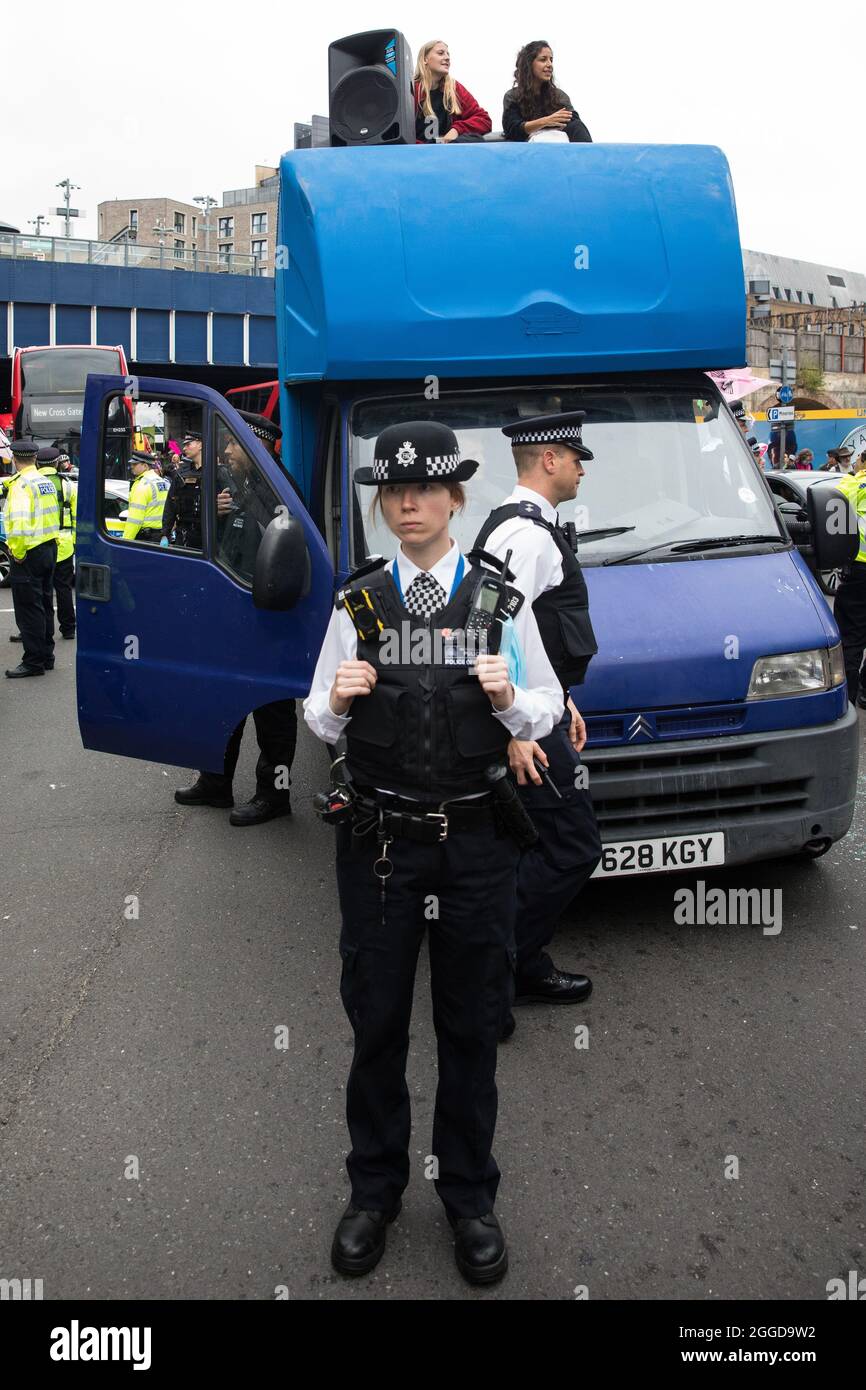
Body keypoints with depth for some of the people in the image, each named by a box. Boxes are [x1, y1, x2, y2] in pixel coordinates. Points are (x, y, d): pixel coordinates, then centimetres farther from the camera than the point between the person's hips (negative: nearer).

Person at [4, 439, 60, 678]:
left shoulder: (21, 484, -16)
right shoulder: (47, 483, 10)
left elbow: (20, 523, -27)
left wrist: (18, 553, -18)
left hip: (28, 554, -9)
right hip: (49, 549, 9)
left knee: (28, 609, -3)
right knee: (44, 606, 16)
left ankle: (33, 662, 0)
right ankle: (46, 656, 23)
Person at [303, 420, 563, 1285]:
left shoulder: (502, 602, 2)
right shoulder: (357, 605, 4)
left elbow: (546, 713, 6)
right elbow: (321, 726, 8)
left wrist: (509, 698, -15)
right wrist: (337, 702, -13)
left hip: (475, 841, 0)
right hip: (378, 840, 1)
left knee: (472, 1026, 11)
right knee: (375, 1024, 12)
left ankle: (469, 1197, 30)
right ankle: (374, 1190, 32)